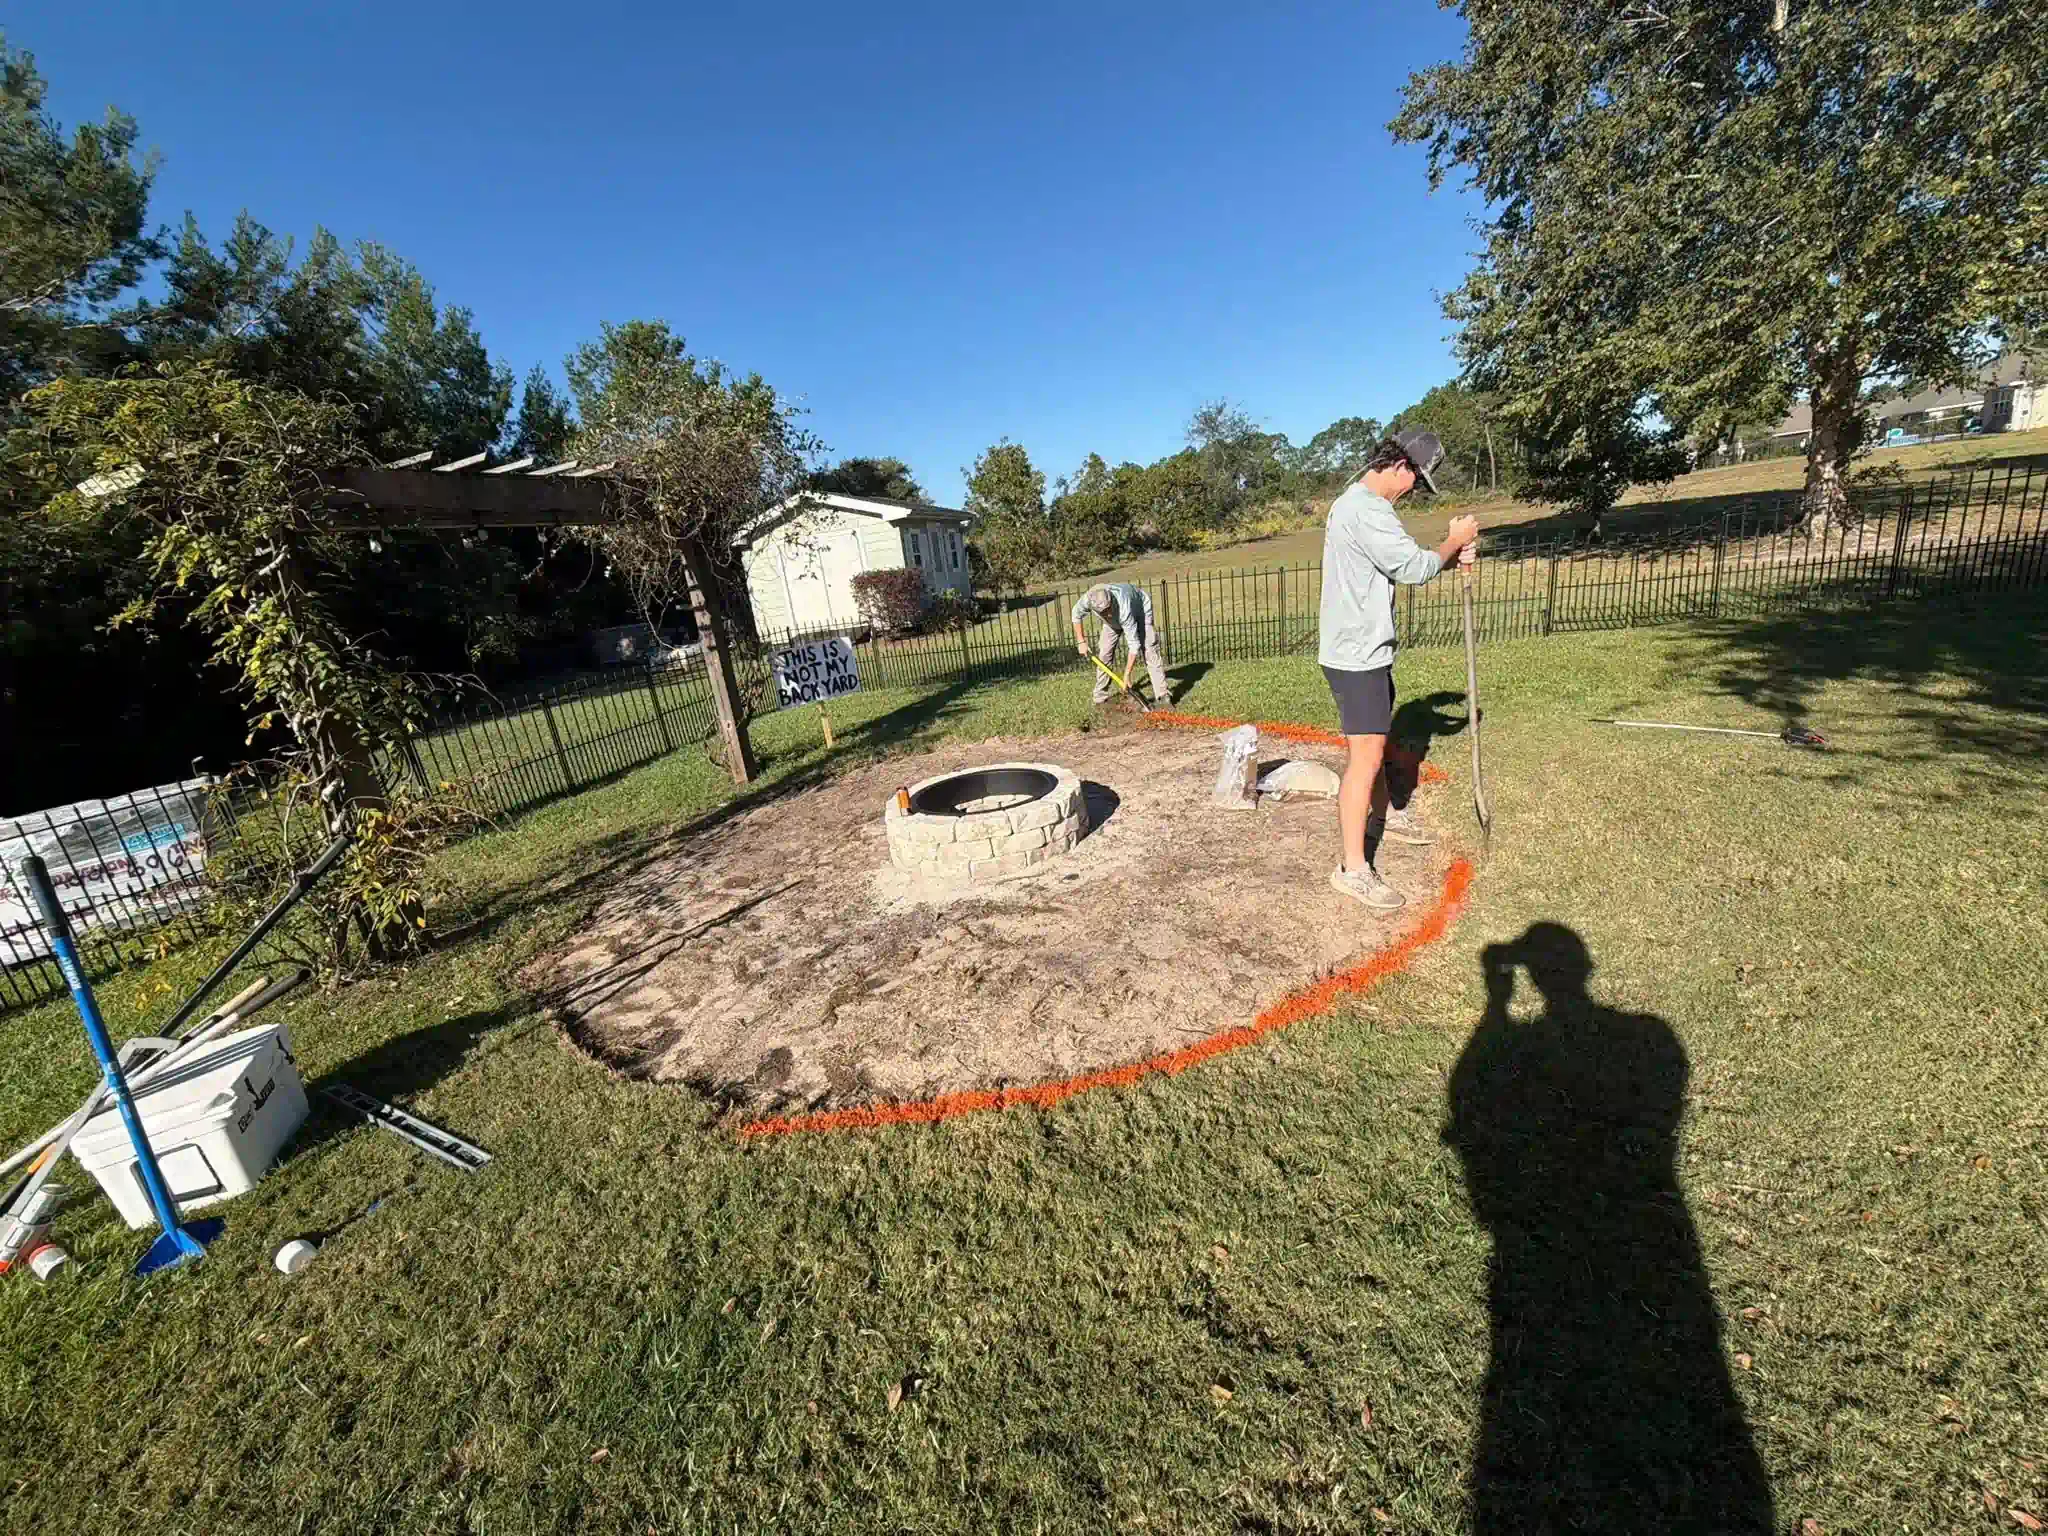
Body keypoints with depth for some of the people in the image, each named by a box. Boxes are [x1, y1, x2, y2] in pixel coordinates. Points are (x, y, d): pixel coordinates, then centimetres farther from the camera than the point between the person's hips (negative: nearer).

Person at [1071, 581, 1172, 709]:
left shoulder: (1123, 609, -46)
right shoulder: (1088, 599, -35)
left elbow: (1134, 645, -40)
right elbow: (1076, 614, -9)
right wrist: (1081, 642, -10)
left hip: (1140, 609, -5)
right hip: (1115, 619, 5)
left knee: (1149, 649, -18)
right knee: (1104, 652, -4)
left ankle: (1163, 696, -17)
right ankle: (1100, 697, 7)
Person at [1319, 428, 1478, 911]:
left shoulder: (1355, 503, 16)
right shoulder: (1365, 508, -19)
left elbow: (1399, 564, 21)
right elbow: (1413, 568, -21)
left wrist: (1451, 555, 7)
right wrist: (1454, 541, -2)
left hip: (1365, 649, 11)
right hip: (1356, 655, -11)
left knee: (1374, 742, 25)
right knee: (1365, 757, -10)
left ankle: (1384, 816, 44)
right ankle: (1354, 869, -5)